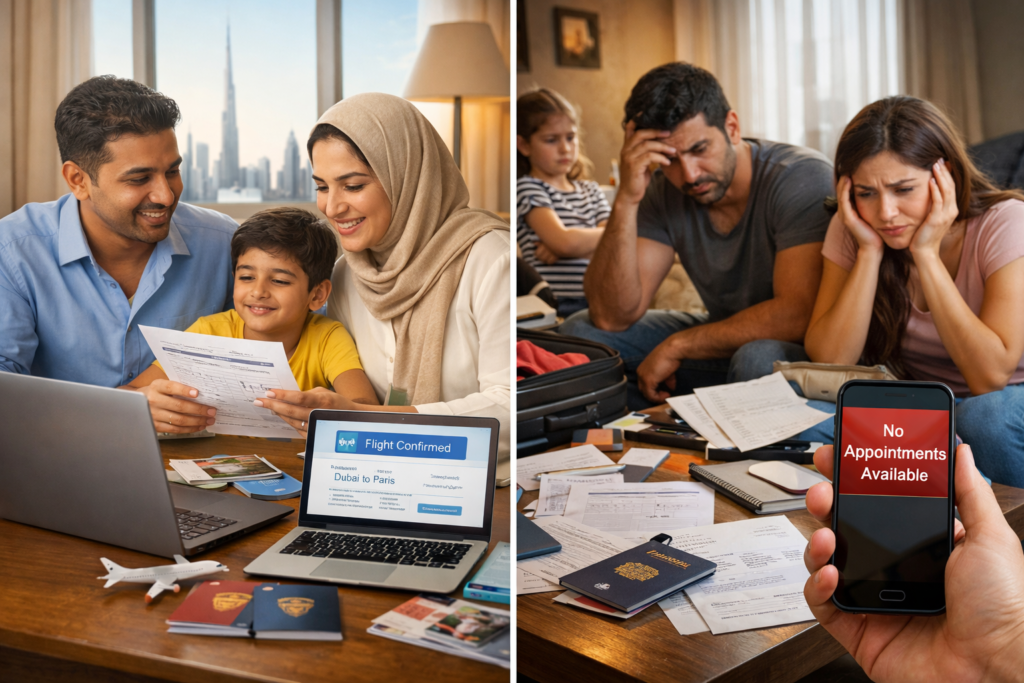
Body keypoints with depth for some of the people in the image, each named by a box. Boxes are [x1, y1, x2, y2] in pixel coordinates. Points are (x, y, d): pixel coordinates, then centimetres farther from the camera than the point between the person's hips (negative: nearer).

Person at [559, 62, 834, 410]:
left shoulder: (804, 177, -21)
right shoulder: (663, 191, -7)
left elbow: (797, 315, -31)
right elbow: (611, 316, -15)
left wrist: (676, 345, -23)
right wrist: (626, 201, -26)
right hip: (724, 340, 5)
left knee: (757, 359, -39)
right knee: (579, 332, -6)